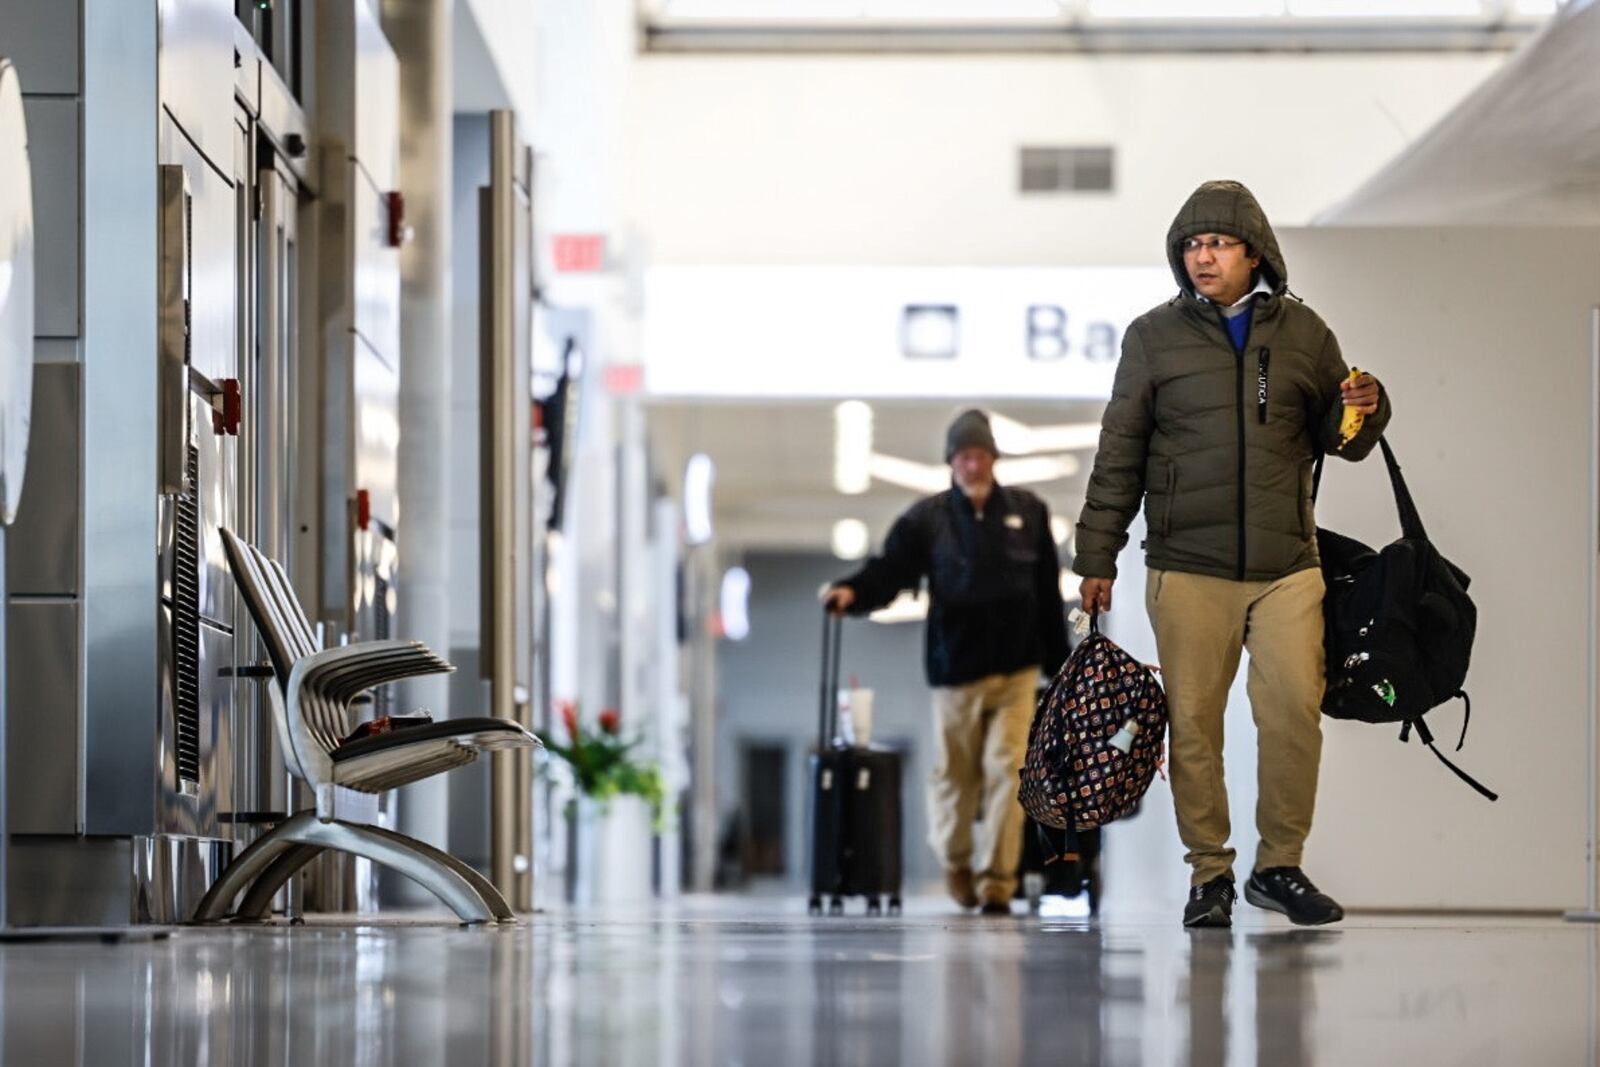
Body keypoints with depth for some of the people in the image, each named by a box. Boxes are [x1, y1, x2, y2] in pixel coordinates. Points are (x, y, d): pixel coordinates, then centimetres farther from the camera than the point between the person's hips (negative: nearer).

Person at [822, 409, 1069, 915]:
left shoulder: (1028, 512, 6)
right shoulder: (927, 518, 0)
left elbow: (1049, 594, 10)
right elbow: (890, 570, -9)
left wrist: (1059, 664, 10)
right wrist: (853, 592, -31)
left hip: (1016, 670, 1)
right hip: (956, 669, -1)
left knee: (1006, 771, -7)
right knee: (954, 777, 9)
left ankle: (996, 883, -3)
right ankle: (956, 867, 33)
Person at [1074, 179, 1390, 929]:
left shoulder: (1301, 332, 9)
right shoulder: (1154, 337, 5)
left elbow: (1337, 439, 17)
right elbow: (1120, 454, 8)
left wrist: (1361, 412, -6)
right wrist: (1097, 556, 5)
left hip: (1287, 566, 1)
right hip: (1187, 568, -1)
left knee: (1296, 711, -5)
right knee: (1194, 722, 0)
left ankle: (1280, 865, 9)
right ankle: (1209, 873, 11)